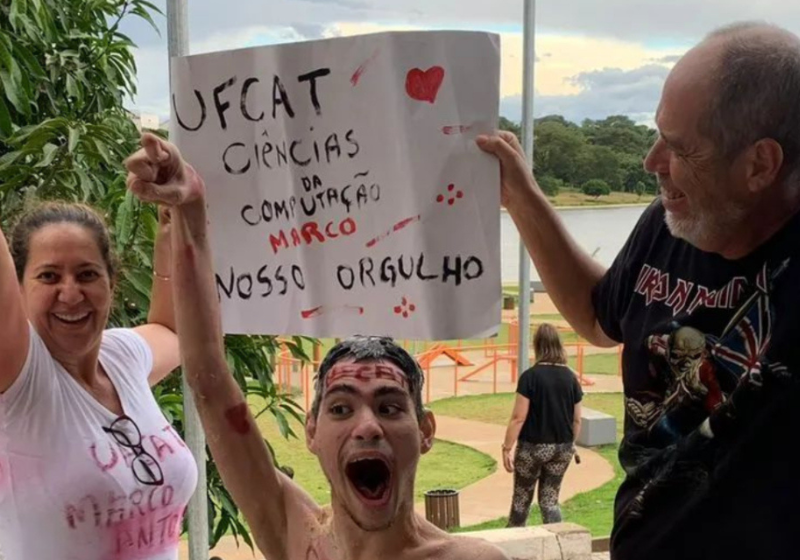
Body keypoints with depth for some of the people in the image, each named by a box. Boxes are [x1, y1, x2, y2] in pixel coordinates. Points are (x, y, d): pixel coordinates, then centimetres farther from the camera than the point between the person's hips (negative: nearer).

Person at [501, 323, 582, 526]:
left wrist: (507, 447, -9)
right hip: (562, 448, 4)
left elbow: (518, 418, -15)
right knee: (549, 499, 12)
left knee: (521, 498, 13)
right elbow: (576, 420, 5)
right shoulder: (570, 377, 0)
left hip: (533, 447, -4)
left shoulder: (530, 376, -14)